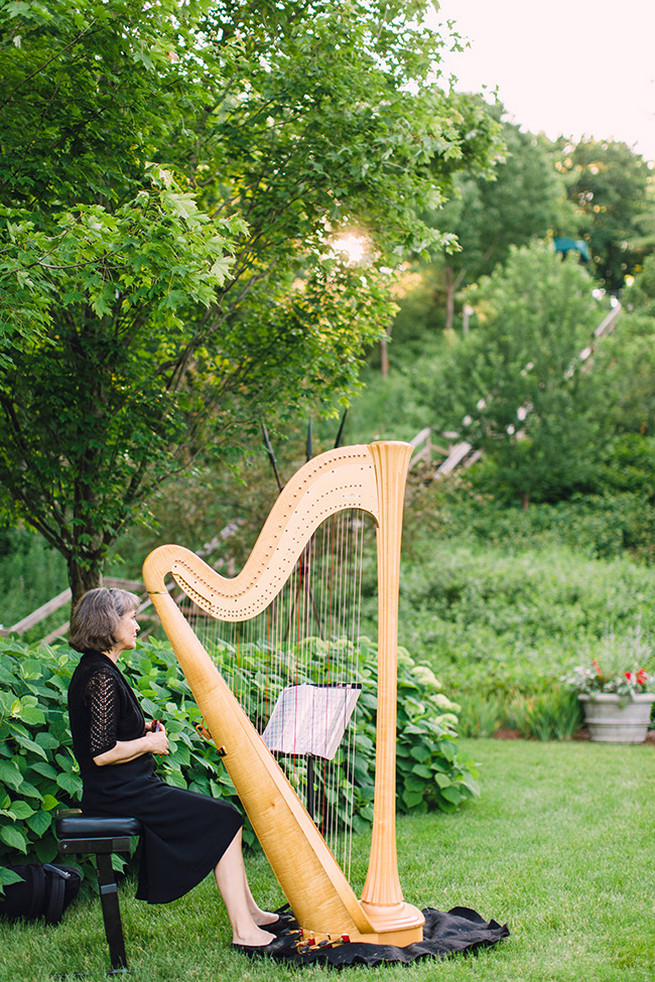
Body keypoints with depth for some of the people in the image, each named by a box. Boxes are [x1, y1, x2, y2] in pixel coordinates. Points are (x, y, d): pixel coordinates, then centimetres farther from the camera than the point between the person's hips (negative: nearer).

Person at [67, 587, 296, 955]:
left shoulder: (94, 669, 13)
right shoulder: (101, 677, -20)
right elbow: (101, 753, -25)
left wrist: (143, 729, 7)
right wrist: (148, 744, -10)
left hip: (125, 789, 10)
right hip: (119, 795, -10)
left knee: (220, 814, 11)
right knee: (223, 820, -9)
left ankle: (249, 912, 13)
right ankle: (243, 931, -7)